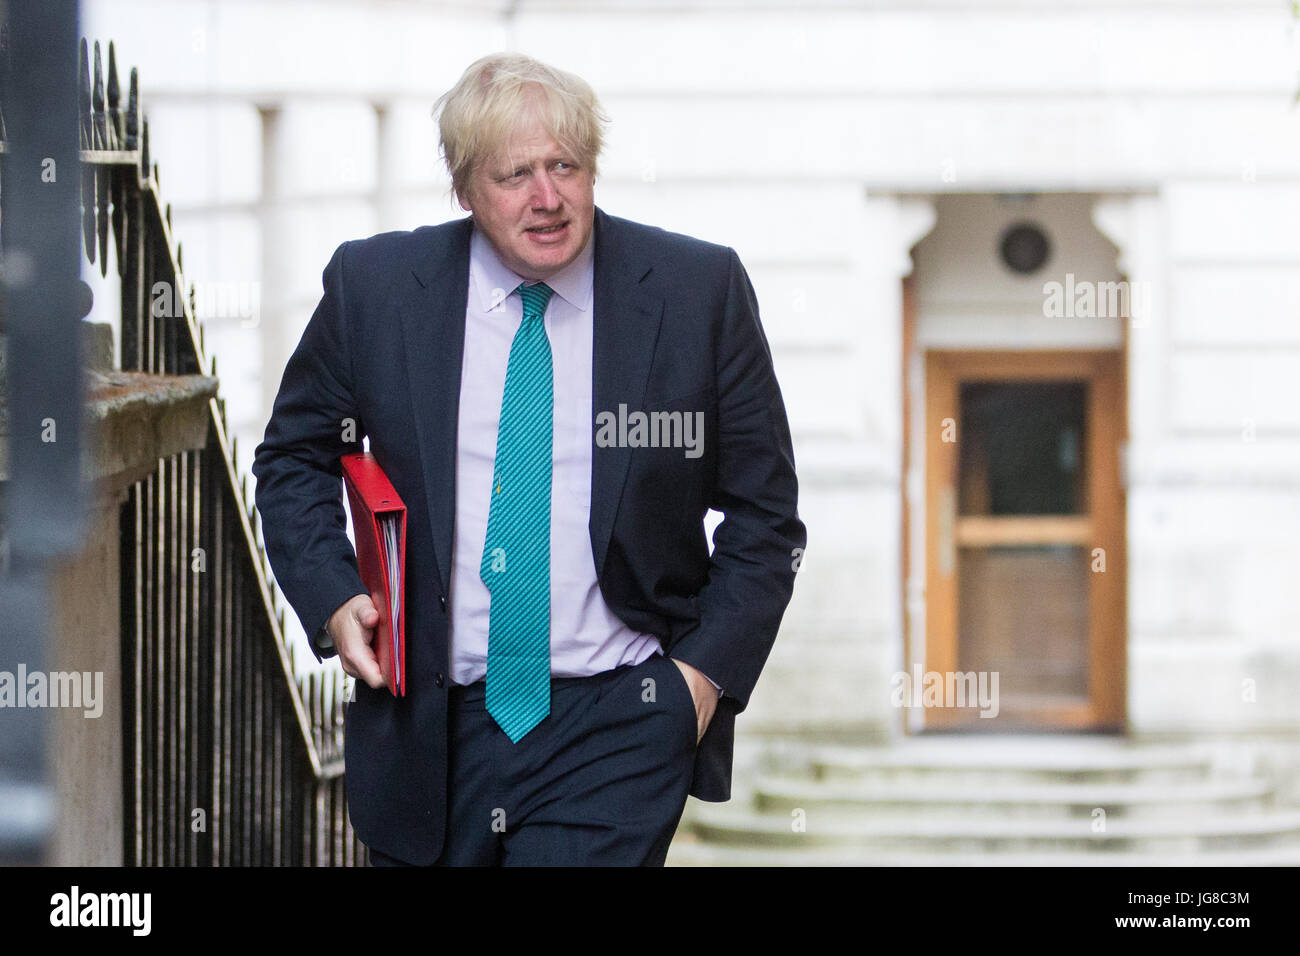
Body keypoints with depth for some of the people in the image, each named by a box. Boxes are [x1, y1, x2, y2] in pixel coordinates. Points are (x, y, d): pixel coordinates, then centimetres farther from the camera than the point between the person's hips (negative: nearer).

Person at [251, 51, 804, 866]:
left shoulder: (700, 292, -3)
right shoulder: (373, 287, 0)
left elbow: (764, 511, 4)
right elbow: (295, 458, 14)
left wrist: (708, 670, -5)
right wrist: (331, 597, -2)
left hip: (615, 729, -2)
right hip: (427, 725, 2)